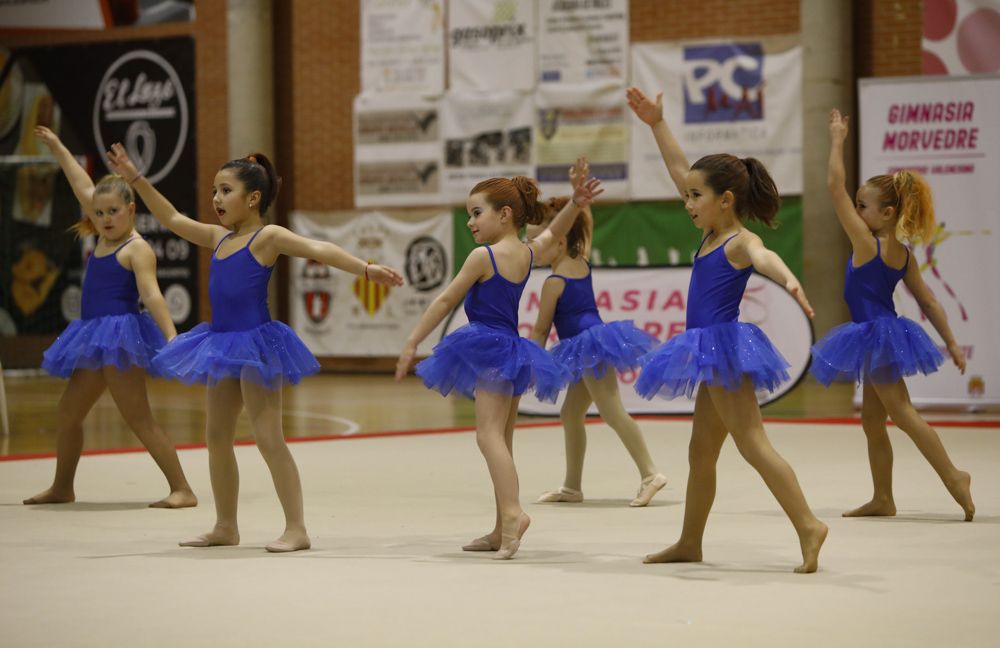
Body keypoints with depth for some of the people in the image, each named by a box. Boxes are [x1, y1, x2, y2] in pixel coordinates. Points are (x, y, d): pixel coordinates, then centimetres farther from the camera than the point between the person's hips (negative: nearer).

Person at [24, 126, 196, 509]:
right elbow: (83, 188, 22)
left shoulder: (137, 249, -11)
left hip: (120, 336, -9)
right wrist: (57, 148, 31)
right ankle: (62, 488, 31)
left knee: (138, 418, -13)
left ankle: (182, 489, -13)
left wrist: (171, 336, -32)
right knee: (68, 412, 16)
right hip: (94, 340, 9)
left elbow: (151, 295, -22)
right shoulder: (104, 238, 12)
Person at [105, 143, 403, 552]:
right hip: (223, 344, 8)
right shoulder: (218, 238, 12)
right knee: (217, 437, 12)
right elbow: (172, 219, 23)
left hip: (255, 345, -8)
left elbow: (319, 250, -19)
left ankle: (296, 529, -5)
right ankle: (226, 527, 22)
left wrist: (366, 269, -31)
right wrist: (135, 179, 22)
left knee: (268, 439, -9)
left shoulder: (268, 237, -9)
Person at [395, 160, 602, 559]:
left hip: (487, 347, -9)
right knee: (502, 439, 13)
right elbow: (553, 234, 32)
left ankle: (512, 512, -39)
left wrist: (411, 343, -4)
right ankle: (502, 532, 17)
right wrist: (575, 203, 20)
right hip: (512, 346, 9)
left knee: (489, 433, -19)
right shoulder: (527, 253, 10)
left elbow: (445, 302, -8)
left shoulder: (483, 256, -11)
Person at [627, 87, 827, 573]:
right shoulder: (712, 233, 12)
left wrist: (788, 281, -59)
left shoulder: (741, 242, -13)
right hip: (712, 351, 10)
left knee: (752, 442, -16)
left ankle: (807, 524, -20)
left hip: (724, 345, -10)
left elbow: (764, 257, -37)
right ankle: (690, 543, 24)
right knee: (701, 453, 15)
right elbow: (680, 170, 20)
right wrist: (657, 124, 21)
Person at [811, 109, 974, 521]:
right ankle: (883, 499, 16)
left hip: (875, 335, -9)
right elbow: (929, 303, 9)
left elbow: (834, 187, -17)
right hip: (885, 333, 9)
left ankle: (953, 477, -13)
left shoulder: (866, 243, -16)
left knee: (902, 413, -8)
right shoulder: (903, 255, 7)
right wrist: (952, 343, 13)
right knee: (872, 418, 13)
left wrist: (837, 141, -11)